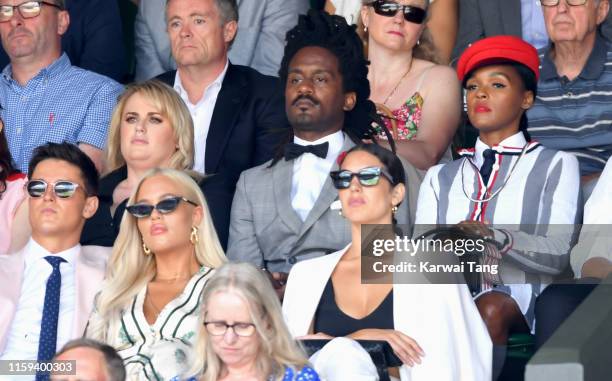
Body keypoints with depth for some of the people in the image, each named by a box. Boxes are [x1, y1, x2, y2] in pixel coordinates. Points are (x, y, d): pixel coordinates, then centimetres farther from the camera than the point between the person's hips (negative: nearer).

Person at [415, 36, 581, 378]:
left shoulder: (555, 165, 16)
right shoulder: (440, 177, 27)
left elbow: (557, 255, -1)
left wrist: (492, 236, -19)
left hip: (521, 299, -2)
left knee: (490, 308, -38)